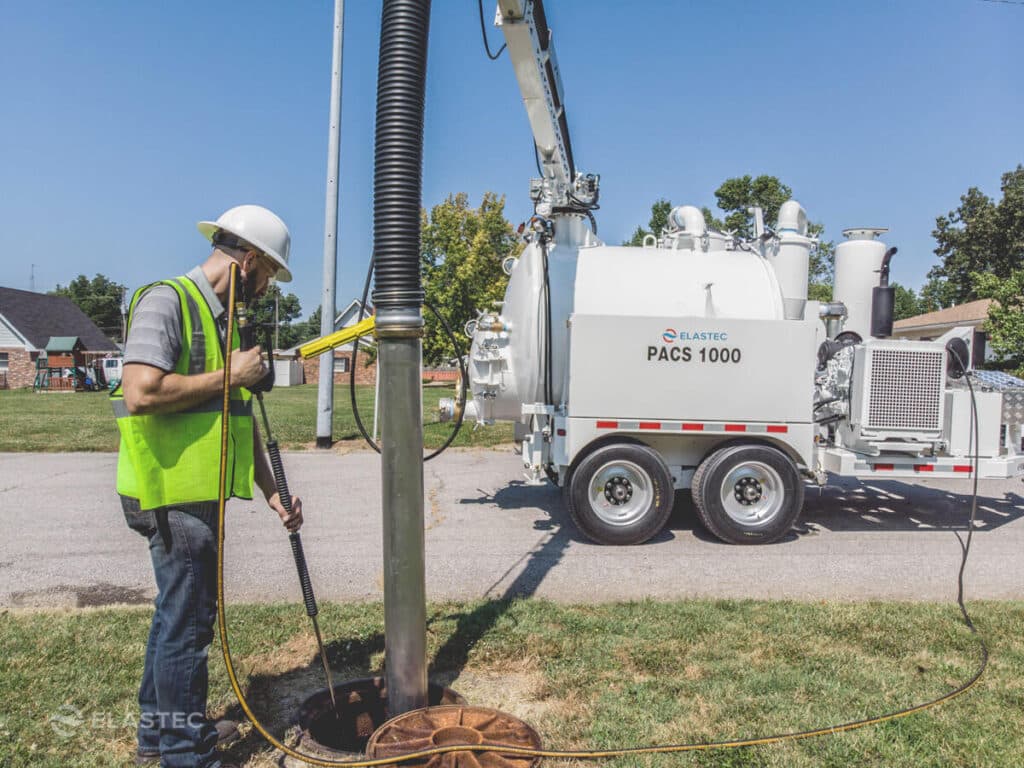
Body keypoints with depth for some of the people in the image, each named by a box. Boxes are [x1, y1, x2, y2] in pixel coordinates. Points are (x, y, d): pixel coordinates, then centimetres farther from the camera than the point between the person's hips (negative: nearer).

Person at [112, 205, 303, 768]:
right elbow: (141, 393, -28)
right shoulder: (167, 301, -13)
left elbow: (243, 419, 17)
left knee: (179, 612, 20)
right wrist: (230, 376, -17)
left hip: (200, 496, 10)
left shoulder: (225, 320, 16)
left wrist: (272, 494, 15)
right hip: (173, 495, -10)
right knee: (188, 622, 1)